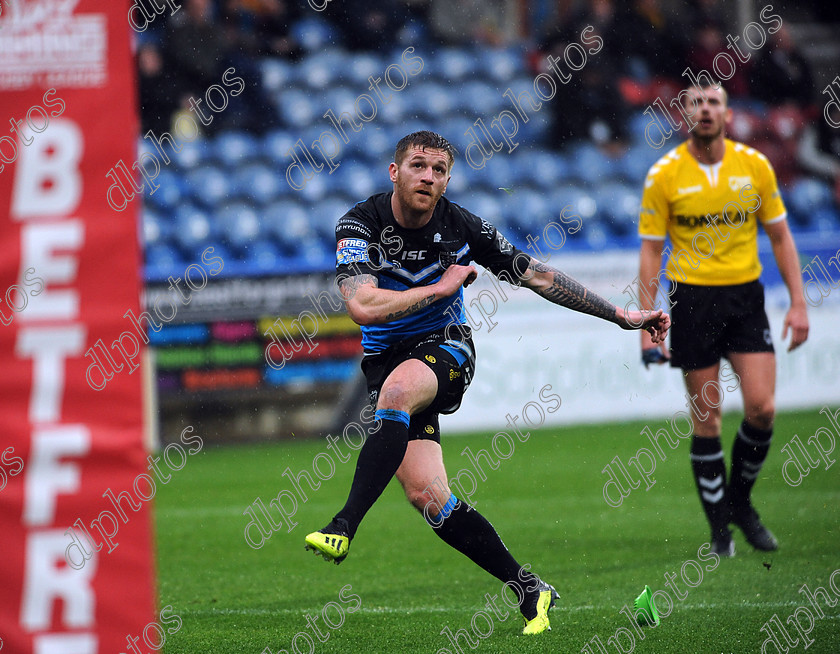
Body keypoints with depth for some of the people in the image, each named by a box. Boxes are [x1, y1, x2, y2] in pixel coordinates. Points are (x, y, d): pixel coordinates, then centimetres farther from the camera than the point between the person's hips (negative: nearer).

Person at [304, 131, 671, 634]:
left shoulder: (462, 227, -8)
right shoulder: (361, 225, -12)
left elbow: (539, 277, 1)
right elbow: (364, 307, -26)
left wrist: (622, 316, 3)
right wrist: (443, 286, -19)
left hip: (446, 349, -1)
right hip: (387, 357, 1)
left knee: (398, 388, -38)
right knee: (426, 495, -13)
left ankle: (344, 527, -40)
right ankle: (528, 589, -1)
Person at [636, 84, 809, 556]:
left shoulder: (755, 165, 2)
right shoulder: (664, 175, -4)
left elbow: (780, 236, 9)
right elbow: (651, 251, 0)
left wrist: (798, 303, 2)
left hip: (746, 295, 2)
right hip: (692, 299, -2)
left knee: (762, 408, -8)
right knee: (706, 420, -2)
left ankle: (740, 500, 17)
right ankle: (720, 525, 10)